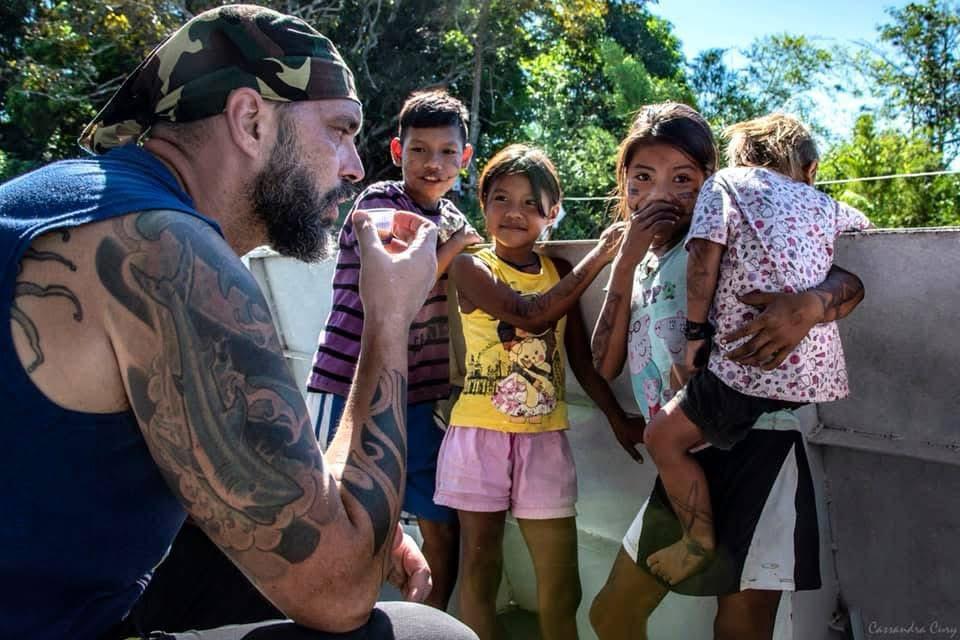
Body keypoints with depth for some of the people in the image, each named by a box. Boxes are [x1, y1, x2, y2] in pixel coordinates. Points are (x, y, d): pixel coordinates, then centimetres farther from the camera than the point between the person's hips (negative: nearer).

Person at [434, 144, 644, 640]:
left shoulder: (559, 273, 9)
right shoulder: (471, 267, -5)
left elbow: (580, 356, 13)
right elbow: (530, 316, -20)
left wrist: (617, 417, 8)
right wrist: (598, 256, -17)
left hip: (545, 438, 3)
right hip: (481, 433, -3)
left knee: (561, 587, 5)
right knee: (480, 565, 9)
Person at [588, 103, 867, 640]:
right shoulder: (636, 265, 13)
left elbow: (850, 283, -9)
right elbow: (605, 365, 0)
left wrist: (806, 306, -33)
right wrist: (627, 261, -6)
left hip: (753, 451, -6)